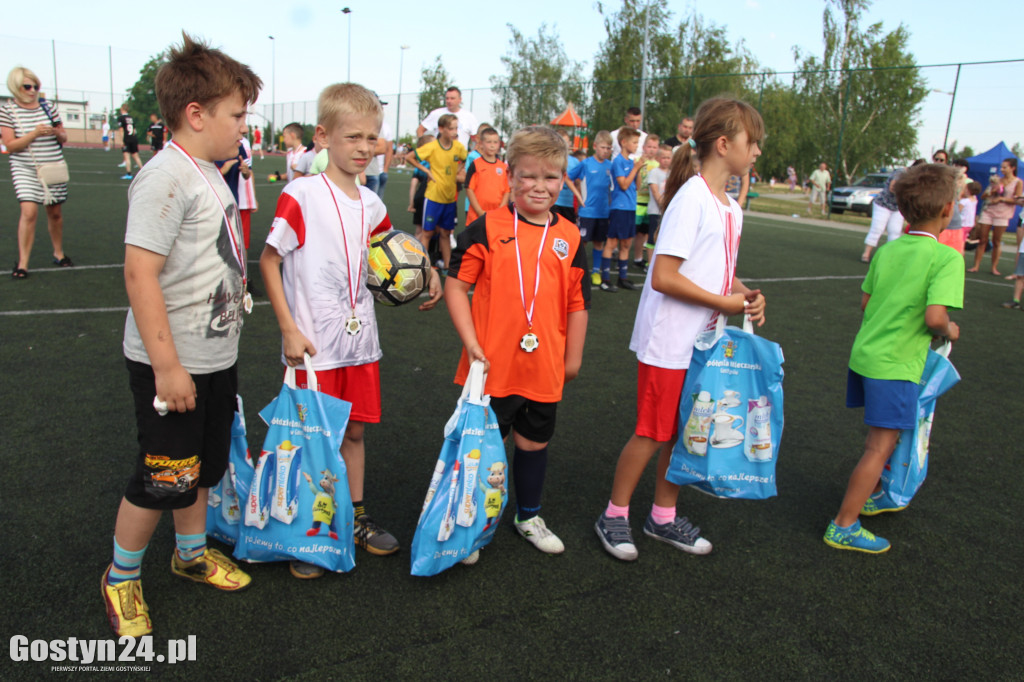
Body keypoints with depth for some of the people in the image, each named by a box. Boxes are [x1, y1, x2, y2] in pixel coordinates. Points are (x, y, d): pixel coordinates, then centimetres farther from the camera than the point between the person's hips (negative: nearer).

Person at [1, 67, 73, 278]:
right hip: (25, 170, -3)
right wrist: (34, 134, -22)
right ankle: (22, 263, -10)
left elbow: (64, 138, 12)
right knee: (29, 211, -17)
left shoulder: (48, 107, 5)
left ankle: (59, 253, 30)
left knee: (55, 213, 10)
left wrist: (57, 132, -11)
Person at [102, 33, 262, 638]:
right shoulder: (167, 177, -20)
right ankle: (122, 578, 29)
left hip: (217, 357, 9)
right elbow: (140, 272, -25)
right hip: (174, 364, -9)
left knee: (202, 465, 22)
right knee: (162, 478, 5)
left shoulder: (209, 174, 10)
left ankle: (192, 552, 43)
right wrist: (167, 366, -25)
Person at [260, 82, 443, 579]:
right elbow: (268, 261, -9)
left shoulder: (371, 204, 6)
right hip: (313, 346, -5)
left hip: (360, 341, 6)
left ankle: (355, 518, 33)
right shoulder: (301, 195, -12)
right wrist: (289, 329, -14)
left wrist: (424, 271, 4)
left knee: (354, 429, 16)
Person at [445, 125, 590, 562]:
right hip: (492, 367, -3)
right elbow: (456, 285, -5)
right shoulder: (487, 228, -6)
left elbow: (578, 303, 9)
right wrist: (471, 343, -11)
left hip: (544, 368, 3)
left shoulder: (570, 238, 3)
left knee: (534, 443, 19)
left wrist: (572, 358, 10)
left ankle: (529, 517, 41)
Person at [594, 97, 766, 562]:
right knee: (652, 434, 2)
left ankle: (663, 517, 32)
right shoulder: (691, 198, -16)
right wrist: (724, 302, -16)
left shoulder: (730, 208, 11)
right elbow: (663, 277, -22)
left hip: (705, 342, 8)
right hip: (669, 343, -8)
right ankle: (614, 516, 21)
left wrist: (746, 294, 0)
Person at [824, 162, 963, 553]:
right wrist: (949, 331, -3)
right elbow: (934, 317, -23)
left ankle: (872, 495, 42)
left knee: (880, 439, 25)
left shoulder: (887, 250, 6)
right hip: (895, 364, -7)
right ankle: (844, 526, 6)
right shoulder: (946, 257, -14)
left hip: (864, 354, 8)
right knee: (881, 446, 1)